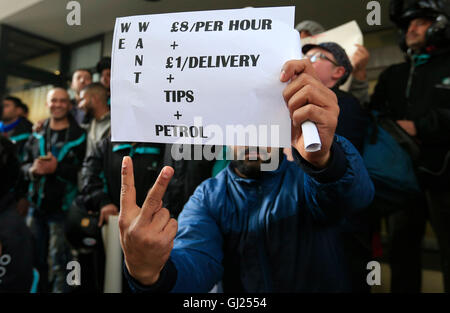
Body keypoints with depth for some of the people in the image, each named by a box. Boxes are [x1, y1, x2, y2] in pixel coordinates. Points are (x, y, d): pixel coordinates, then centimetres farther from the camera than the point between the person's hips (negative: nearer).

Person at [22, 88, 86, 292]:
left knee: (60, 263, 0)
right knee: (36, 259, 17)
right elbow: (24, 165, 14)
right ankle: (38, 289, 34)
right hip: (37, 206, 5)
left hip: (62, 207, -5)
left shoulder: (79, 136, -4)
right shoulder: (37, 137, 13)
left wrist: (57, 168, -18)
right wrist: (33, 169, -7)